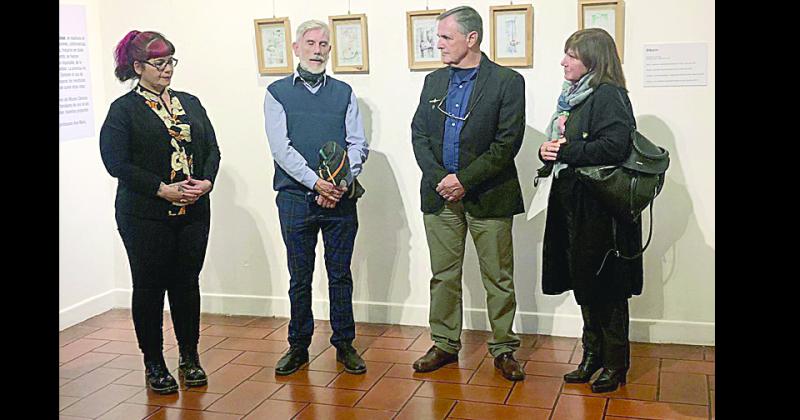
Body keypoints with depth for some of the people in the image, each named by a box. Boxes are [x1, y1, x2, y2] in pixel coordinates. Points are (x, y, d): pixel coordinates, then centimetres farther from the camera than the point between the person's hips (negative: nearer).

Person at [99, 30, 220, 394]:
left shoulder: (190, 103, 13)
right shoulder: (124, 109, -3)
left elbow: (212, 149, 10)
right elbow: (116, 162, -11)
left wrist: (206, 182, -9)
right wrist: (164, 190, -17)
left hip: (193, 212, 4)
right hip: (145, 217, -4)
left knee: (187, 283, 9)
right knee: (149, 286, 5)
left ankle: (189, 357, 22)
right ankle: (154, 364, 17)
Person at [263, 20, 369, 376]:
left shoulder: (344, 92, 10)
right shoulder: (277, 93, 3)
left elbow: (358, 144, 4)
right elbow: (280, 148, -7)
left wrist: (342, 182, -12)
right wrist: (316, 182, -17)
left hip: (340, 198, 2)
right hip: (295, 197, -1)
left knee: (340, 275, 8)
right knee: (300, 278, 8)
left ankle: (344, 344, 20)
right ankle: (298, 347, 20)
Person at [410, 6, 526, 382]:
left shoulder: (507, 82, -5)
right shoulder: (434, 81, 11)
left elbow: (508, 142, -12)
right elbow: (419, 135, 7)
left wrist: (465, 180, -15)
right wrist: (439, 179, -8)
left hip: (488, 196, -4)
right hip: (441, 195, 4)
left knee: (498, 278, 5)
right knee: (443, 275, 12)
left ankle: (503, 348, 19)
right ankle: (445, 344, 24)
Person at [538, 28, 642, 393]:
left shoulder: (608, 95, -12)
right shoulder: (572, 96, 15)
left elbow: (614, 146, -25)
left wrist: (566, 150, -16)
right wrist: (549, 152, -3)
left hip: (601, 208, -9)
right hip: (573, 203, 9)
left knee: (605, 287, 0)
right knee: (583, 283, 15)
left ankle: (616, 363, 13)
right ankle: (593, 356, 27)